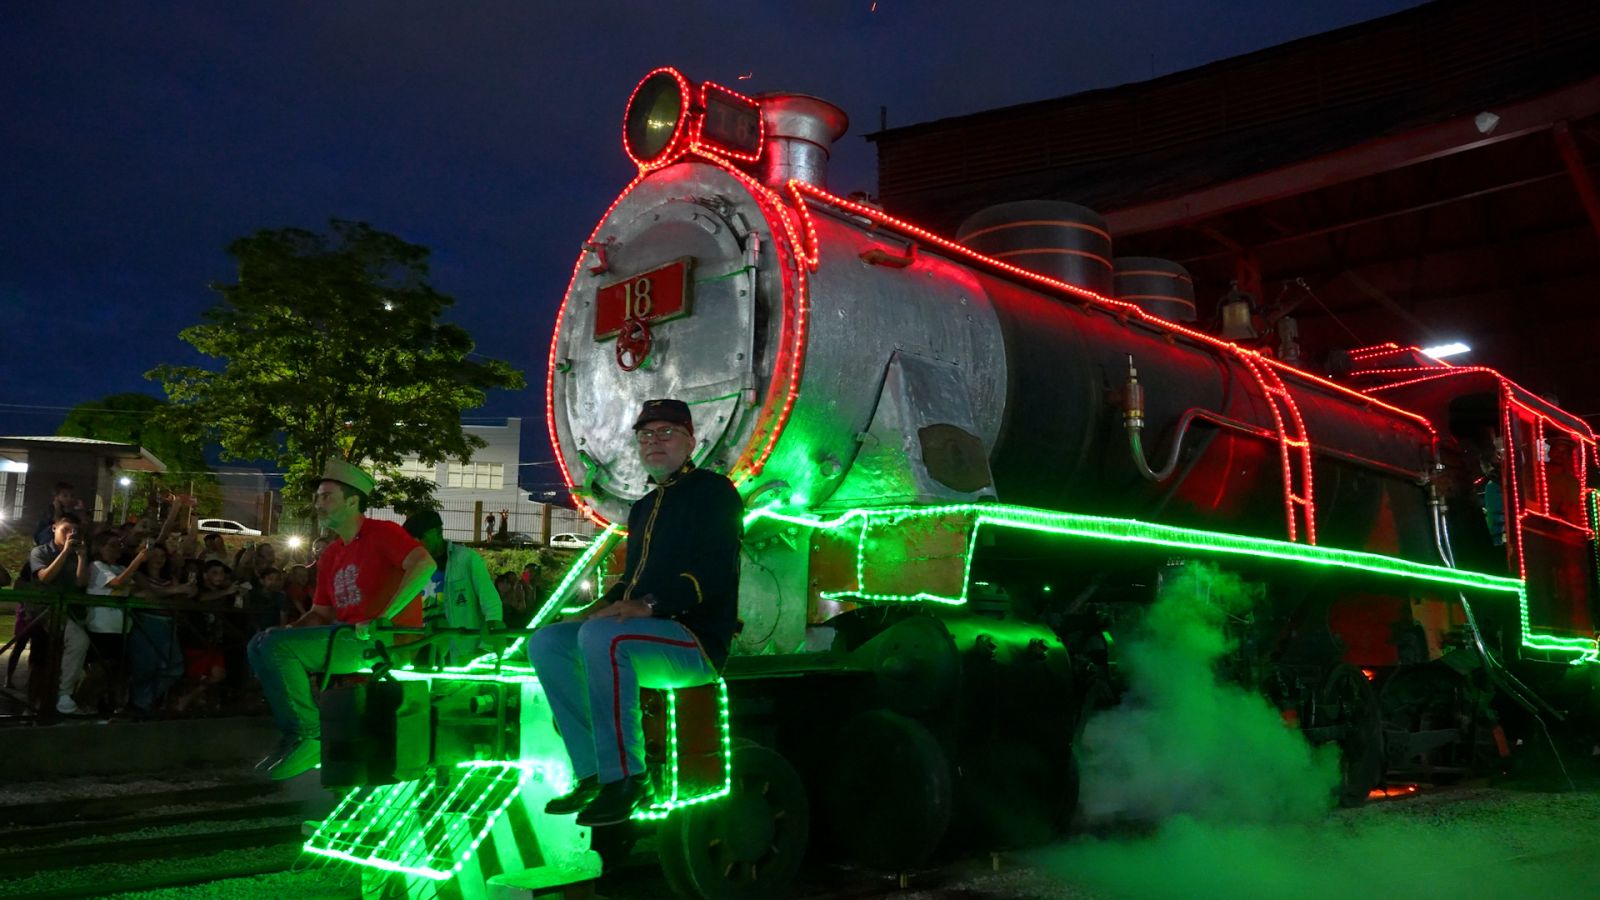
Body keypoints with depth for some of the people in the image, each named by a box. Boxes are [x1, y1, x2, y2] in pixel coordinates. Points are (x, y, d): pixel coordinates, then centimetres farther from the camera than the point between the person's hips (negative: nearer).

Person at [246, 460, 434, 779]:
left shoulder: (382, 533, -6)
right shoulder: (330, 556, 19)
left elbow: (424, 564, -24)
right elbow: (321, 613, 21)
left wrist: (382, 618, -25)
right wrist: (289, 630, -1)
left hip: (385, 641, -9)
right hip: (345, 637, 9)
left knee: (277, 647, -19)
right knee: (261, 644, 7)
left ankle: (308, 737, -8)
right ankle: (293, 736, 3)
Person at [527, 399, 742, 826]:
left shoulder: (712, 490, -4)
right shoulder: (645, 506, 23)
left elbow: (716, 574, -18)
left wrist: (648, 606, -26)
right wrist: (604, 605, 9)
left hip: (697, 639, -9)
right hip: (647, 635, 9)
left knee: (600, 637, -33)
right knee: (546, 642, -4)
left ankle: (625, 776, -25)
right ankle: (594, 772, -8)